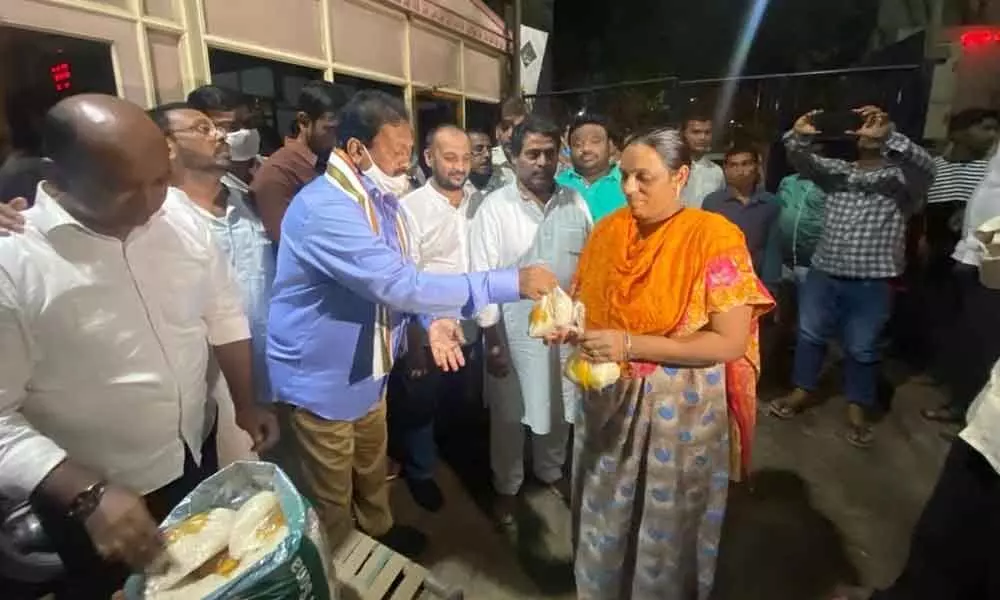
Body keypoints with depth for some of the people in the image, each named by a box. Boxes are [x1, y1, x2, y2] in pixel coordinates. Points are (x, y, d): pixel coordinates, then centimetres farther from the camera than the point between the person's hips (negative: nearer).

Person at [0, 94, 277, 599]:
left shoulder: (179, 218, -9)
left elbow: (223, 314, 2)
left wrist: (246, 404, 2)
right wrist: (89, 494, -28)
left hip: (196, 455, 4)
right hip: (95, 500, -4)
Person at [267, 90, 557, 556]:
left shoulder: (380, 199, 2)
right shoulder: (324, 207, -29)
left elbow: (401, 275, 6)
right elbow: (398, 284, -37)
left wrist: (435, 317, -16)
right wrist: (512, 283, -35)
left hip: (367, 368, 8)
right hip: (321, 376, -8)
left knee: (372, 468, 28)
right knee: (333, 495, 15)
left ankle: (379, 533, 53)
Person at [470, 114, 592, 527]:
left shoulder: (576, 203, -1)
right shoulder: (495, 207, -12)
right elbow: (484, 277, -12)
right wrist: (492, 341, -12)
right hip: (514, 330, -3)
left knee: (559, 408, 22)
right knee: (509, 415, 14)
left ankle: (551, 470, 49)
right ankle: (506, 486, 39)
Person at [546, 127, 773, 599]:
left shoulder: (715, 237, -17)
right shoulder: (608, 230, -1)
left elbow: (730, 342, -20)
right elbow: (584, 301, 10)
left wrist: (630, 345, -26)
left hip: (680, 411, -4)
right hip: (607, 401, 5)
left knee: (666, 528, 17)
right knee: (606, 517, 23)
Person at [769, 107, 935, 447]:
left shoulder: (903, 178, 1)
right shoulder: (837, 170, 10)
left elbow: (926, 166, -21)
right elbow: (802, 161, -1)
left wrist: (888, 134, -32)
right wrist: (799, 135, -22)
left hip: (872, 283, -2)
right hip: (824, 273, 3)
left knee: (861, 348, 8)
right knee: (811, 334, 11)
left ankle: (857, 411, 25)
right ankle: (802, 392, 29)